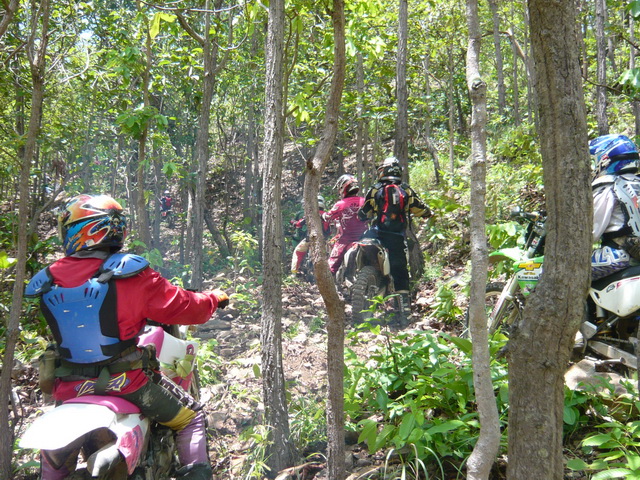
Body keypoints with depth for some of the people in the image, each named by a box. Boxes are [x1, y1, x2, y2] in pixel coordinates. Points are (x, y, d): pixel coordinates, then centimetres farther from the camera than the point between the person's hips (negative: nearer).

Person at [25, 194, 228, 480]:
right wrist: (214, 298, 8)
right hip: (126, 382, -4)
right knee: (191, 416, 14)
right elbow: (183, 308, -13)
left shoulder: (47, 282, -1)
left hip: (70, 388, 5)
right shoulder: (130, 275, -17)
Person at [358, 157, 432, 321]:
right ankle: (405, 311, 2)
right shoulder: (407, 191, 7)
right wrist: (430, 213, 35)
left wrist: (360, 217, 28)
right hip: (399, 237, 2)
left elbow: (364, 213, 5)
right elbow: (420, 209, 14)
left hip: (378, 234, -2)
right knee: (400, 271, 5)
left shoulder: (375, 190, 2)